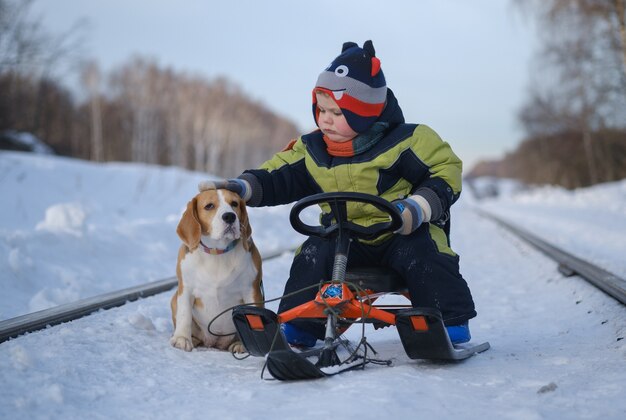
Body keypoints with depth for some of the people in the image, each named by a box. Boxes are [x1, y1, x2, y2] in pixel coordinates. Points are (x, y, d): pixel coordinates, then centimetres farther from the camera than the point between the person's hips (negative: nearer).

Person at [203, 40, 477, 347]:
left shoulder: (404, 141, -11)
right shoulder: (312, 150, 3)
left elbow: (446, 171, -9)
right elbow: (279, 176, 9)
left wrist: (418, 207, -24)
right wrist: (244, 187, -7)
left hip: (404, 233, -4)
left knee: (418, 254, -30)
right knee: (313, 255, -19)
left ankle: (451, 321, -15)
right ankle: (299, 325, -8)